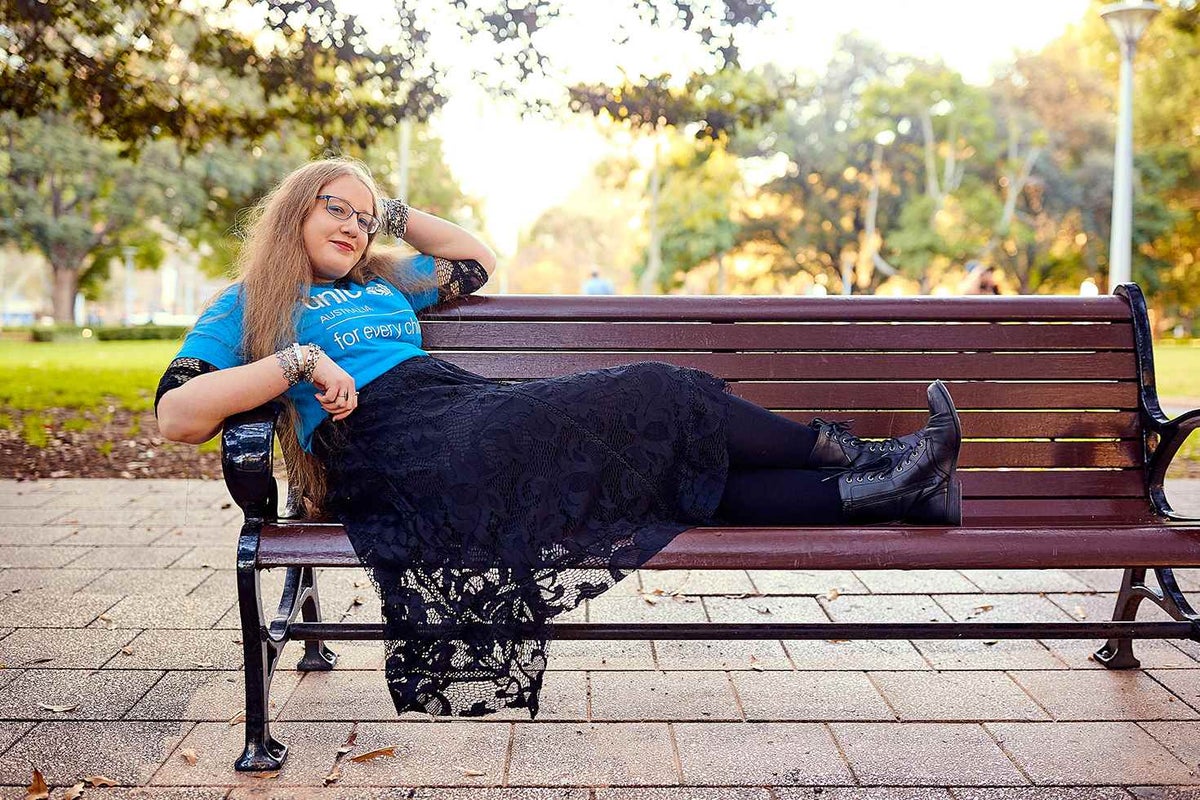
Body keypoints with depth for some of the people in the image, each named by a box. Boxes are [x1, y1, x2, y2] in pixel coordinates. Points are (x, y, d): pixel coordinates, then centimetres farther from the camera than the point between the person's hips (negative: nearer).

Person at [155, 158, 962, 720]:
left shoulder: (384, 284, 32)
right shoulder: (247, 308, 14)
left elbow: (475, 262, 43)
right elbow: (177, 415, -2)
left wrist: (394, 213, 33)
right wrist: (299, 361, -12)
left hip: (479, 416, 7)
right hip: (400, 452, -7)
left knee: (684, 467, -13)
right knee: (654, 400, -17)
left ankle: (878, 488, -16)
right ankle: (854, 459, -7)